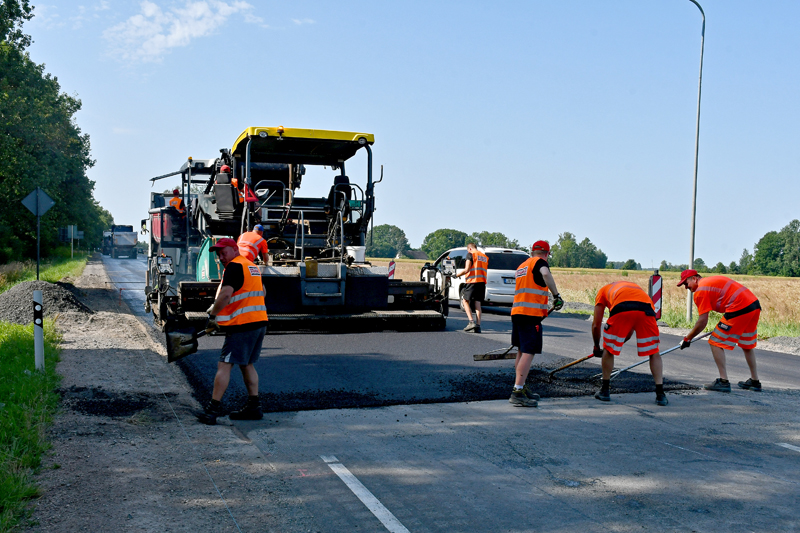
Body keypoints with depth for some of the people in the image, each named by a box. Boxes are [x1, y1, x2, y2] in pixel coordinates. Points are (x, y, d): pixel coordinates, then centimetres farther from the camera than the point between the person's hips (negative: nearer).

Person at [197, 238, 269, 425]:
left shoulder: (234, 266, -11)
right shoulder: (252, 267, 18)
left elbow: (225, 295, -22)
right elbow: (261, 292, 30)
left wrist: (213, 313, -9)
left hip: (242, 325, -9)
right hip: (260, 321, 9)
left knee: (224, 365, -6)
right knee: (246, 364, 17)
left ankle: (213, 408, -7)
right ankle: (253, 406, 17)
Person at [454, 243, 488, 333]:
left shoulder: (470, 254, -2)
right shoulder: (485, 256, 20)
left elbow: (467, 270, -10)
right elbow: (484, 270, 16)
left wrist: (457, 275, 3)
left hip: (472, 281, -6)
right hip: (482, 282, 6)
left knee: (465, 300, 5)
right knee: (477, 303, 6)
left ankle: (471, 322, -9)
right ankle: (478, 326, -1)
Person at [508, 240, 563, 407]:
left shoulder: (522, 265, 24)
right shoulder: (540, 262, -1)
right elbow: (545, 274, -24)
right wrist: (556, 295, -20)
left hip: (517, 312, 9)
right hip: (531, 313, -9)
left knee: (522, 351, 17)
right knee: (529, 352, -11)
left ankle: (521, 388, 25)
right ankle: (517, 393, -17)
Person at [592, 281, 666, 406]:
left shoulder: (603, 291, 35)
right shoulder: (634, 286, 45)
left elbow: (596, 325, 31)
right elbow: (630, 329, 47)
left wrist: (596, 347, 45)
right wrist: (620, 343, 59)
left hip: (622, 309, -3)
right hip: (646, 308, 3)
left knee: (609, 350, 18)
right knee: (654, 352, 17)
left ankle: (604, 391, 26)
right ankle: (660, 394, 13)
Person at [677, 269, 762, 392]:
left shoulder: (701, 291, -4)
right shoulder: (713, 280, 23)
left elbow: (702, 321, -6)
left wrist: (687, 339, 3)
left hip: (739, 309, -9)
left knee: (716, 343, -1)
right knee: (747, 345, 23)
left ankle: (723, 381, -4)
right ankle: (755, 381, 32)